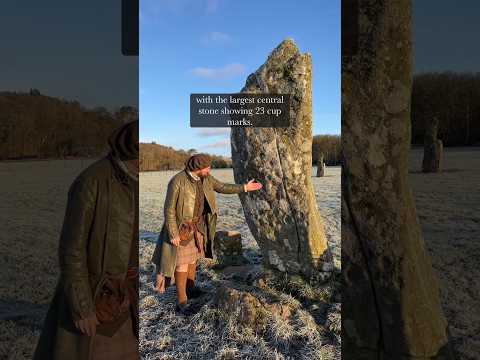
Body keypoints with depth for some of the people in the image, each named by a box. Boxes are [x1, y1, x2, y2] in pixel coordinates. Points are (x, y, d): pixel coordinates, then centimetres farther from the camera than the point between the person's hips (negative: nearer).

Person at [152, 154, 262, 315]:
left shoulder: (205, 178, -5)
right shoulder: (177, 182, -26)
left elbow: (222, 187, 9)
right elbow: (169, 209, -21)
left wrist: (244, 187, 6)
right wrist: (173, 235, -20)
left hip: (198, 225, 7)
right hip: (181, 228, -7)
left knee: (192, 258, 21)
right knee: (183, 263, -2)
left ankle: (190, 289, 41)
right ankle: (181, 302, 10)